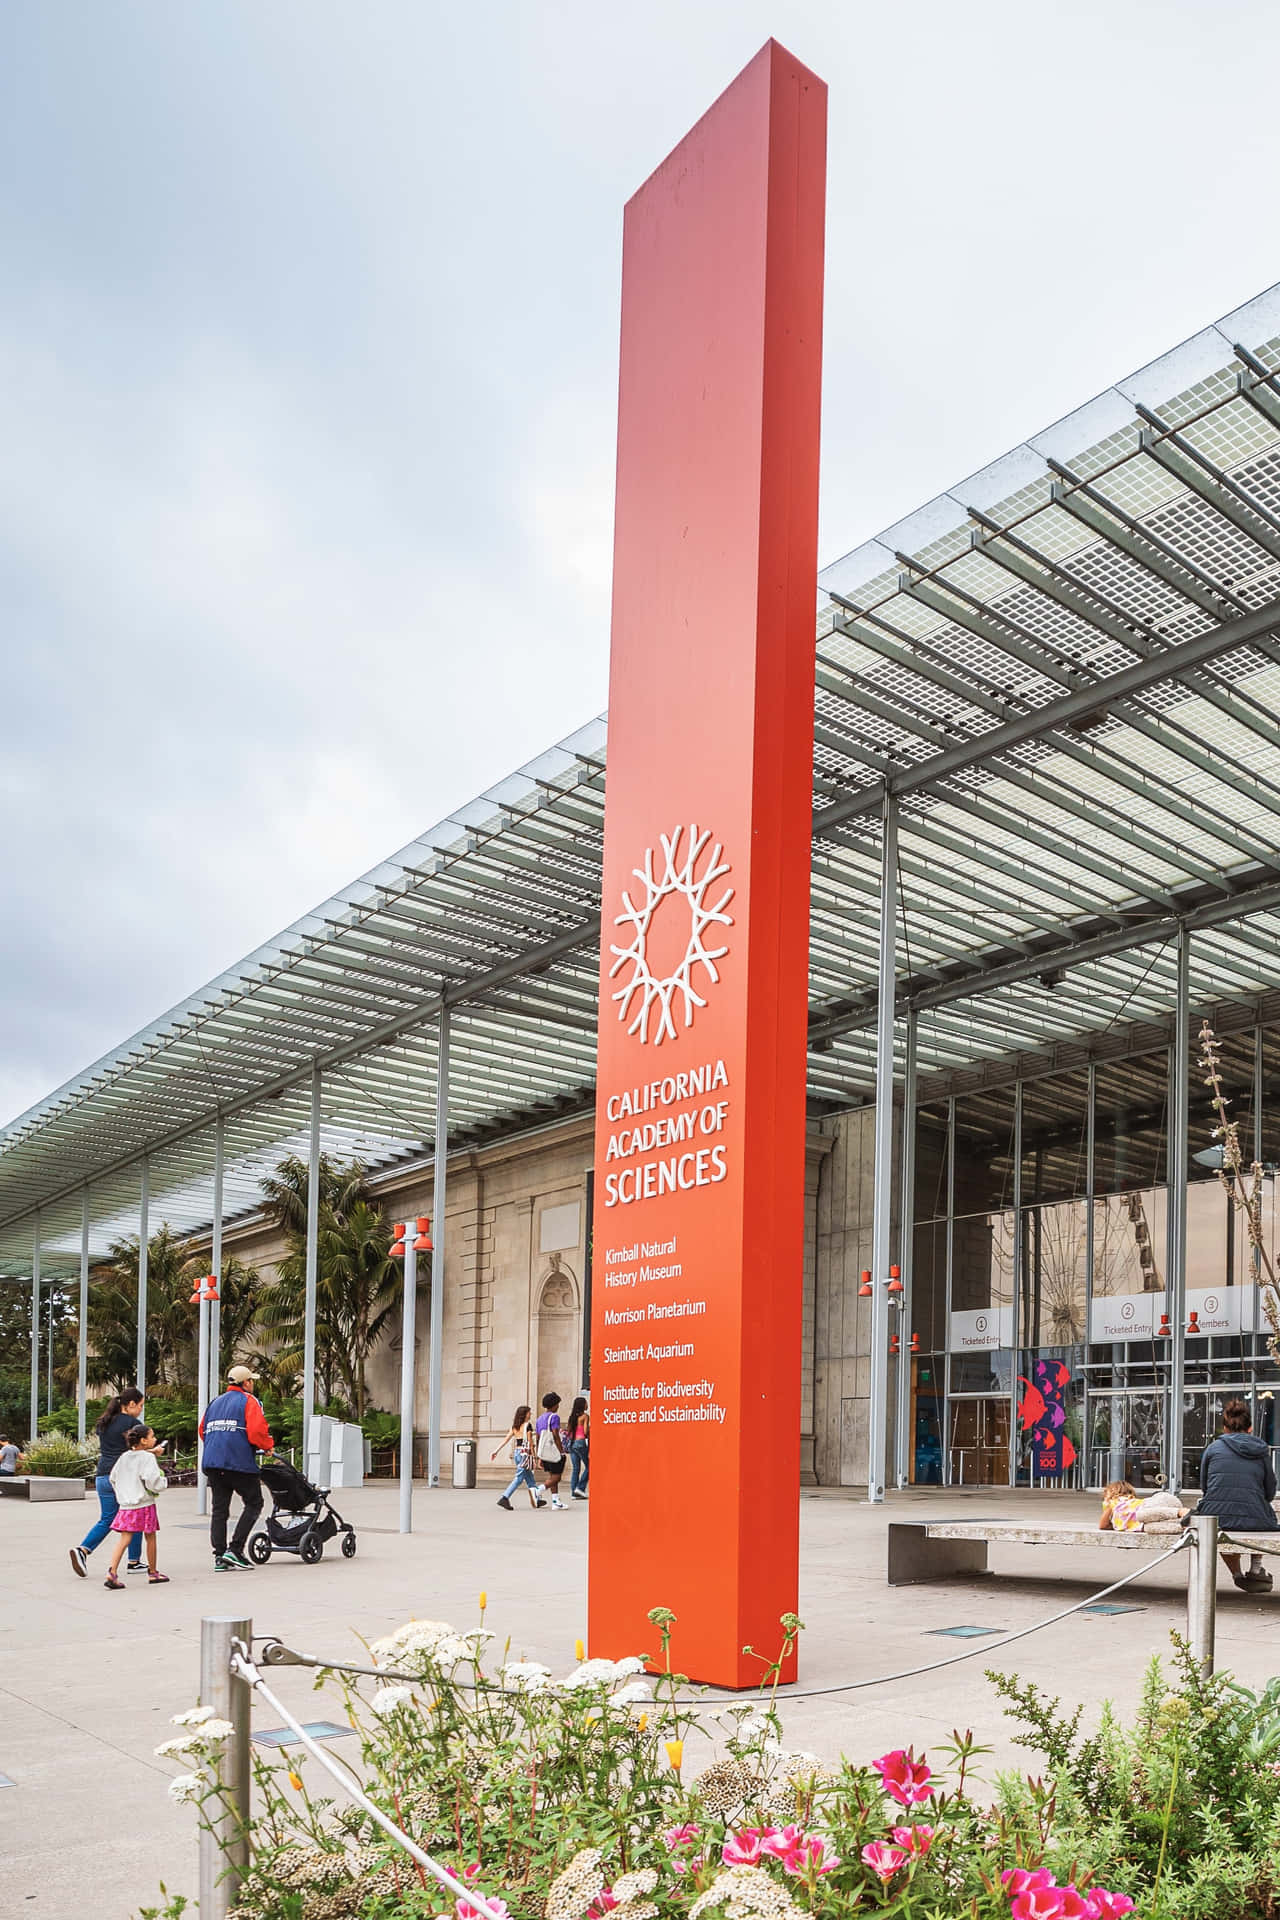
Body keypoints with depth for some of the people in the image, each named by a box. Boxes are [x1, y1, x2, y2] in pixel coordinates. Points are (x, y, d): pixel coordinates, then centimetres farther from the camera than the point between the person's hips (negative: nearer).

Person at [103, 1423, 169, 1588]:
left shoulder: (124, 1457, 9)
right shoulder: (148, 1457, -11)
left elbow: (113, 1478, 17)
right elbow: (153, 1481, -20)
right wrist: (163, 1482, 1)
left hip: (125, 1506, 5)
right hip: (144, 1505, -5)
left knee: (123, 1538, 0)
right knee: (150, 1538, 11)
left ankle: (112, 1572, -17)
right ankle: (153, 1573, 22)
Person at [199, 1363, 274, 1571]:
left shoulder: (215, 1402, 21)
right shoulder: (249, 1401, -2)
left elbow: (203, 1430, 22)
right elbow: (257, 1431, -14)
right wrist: (268, 1446, 3)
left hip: (212, 1462, 7)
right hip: (239, 1462, -7)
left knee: (219, 1508, 8)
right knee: (253, 1503, 5)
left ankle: (220, 1557, 4)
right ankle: (235, 1549, -6)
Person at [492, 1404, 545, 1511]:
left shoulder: (514, 1426, 9)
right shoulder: (528, 1425, -10)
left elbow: (506, 1440, 5)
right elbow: (530, 1442, -10)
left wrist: (496, 1451, 6)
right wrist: (533, 1454, -4)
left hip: (516, 1453, 8)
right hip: (525, 1453, -8)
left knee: (529, 1478, 17)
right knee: (519, 1478, -7)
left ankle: (536, 1500, 24)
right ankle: (504, 1498, -17)